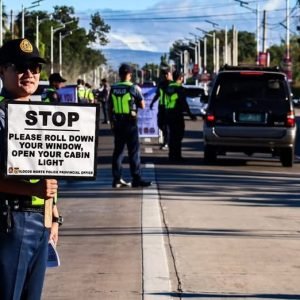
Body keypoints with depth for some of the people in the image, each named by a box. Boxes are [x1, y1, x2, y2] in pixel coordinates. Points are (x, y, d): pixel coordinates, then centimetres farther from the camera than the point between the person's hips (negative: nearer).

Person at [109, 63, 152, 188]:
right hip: (130, 123, -5)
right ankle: (136, 179, -2)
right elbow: (142, 105, -7)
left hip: (117, 123, 5)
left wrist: (112, 122, 17)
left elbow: (109, 107, 9)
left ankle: (117, 179, 10)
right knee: (134, 151, -1)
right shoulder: (133, 88, -9)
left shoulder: (113, 88, 4)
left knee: (118, 150, 10)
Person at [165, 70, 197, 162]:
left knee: (172, 134, 14)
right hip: (177, 113, -8)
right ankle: (177, 155, -8)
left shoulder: (169, 87, 13)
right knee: (178, 135, -5)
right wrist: (190, 114, -13)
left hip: (168, 112, 8)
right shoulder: (179, 88, -12)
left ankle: (171, 155, 16)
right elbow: (184, 103, -16)